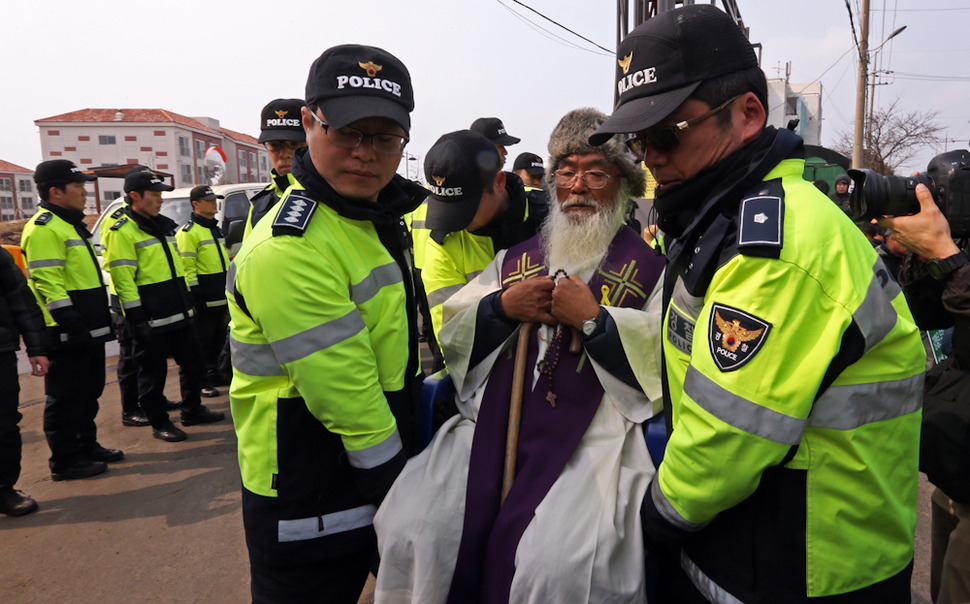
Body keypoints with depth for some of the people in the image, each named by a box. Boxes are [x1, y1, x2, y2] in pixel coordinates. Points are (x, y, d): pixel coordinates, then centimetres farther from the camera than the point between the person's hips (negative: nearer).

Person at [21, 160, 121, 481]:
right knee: (66, 397, 0)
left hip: (89, 330, 10)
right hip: (67, 335, -10)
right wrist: (70, 323, -24)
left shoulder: (70, 224, 18)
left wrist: (101, 320, 24)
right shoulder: (43, 228, -14)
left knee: (89, 391, 19)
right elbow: (47, 283, -22)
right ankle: (64, 461, 10)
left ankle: (87, 445, 31)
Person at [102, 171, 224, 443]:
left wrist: (187, 302, 22)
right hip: (151, 319, -8)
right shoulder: (121, 231, -11)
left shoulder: (163, 226, 16)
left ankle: (192, 410, 30)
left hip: (179, 313, 9)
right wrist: (137, 318, -19)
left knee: (193, 361, 15)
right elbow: (123, 279, -17)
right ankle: (159, 423, 16)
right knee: (153, 372, 3)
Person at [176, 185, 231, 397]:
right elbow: (186, 268, -16)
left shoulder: (215, 228, 19)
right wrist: (195, 295, -20)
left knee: (218, 338, 15)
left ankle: (214, 375, 27)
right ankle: (202, 382, 5)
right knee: (203, 341, -2)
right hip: (203, 299, -9)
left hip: (220, 297, 9)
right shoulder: (188, 232, -11)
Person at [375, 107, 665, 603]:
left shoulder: (649, 266, 10)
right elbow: (450, 338, 18)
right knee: (411, 532, -16)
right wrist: (502, 307, -1)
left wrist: (594, 318, -10)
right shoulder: (515, 258, 21)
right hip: (492, 424, 4)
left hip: (591, 437, -3)